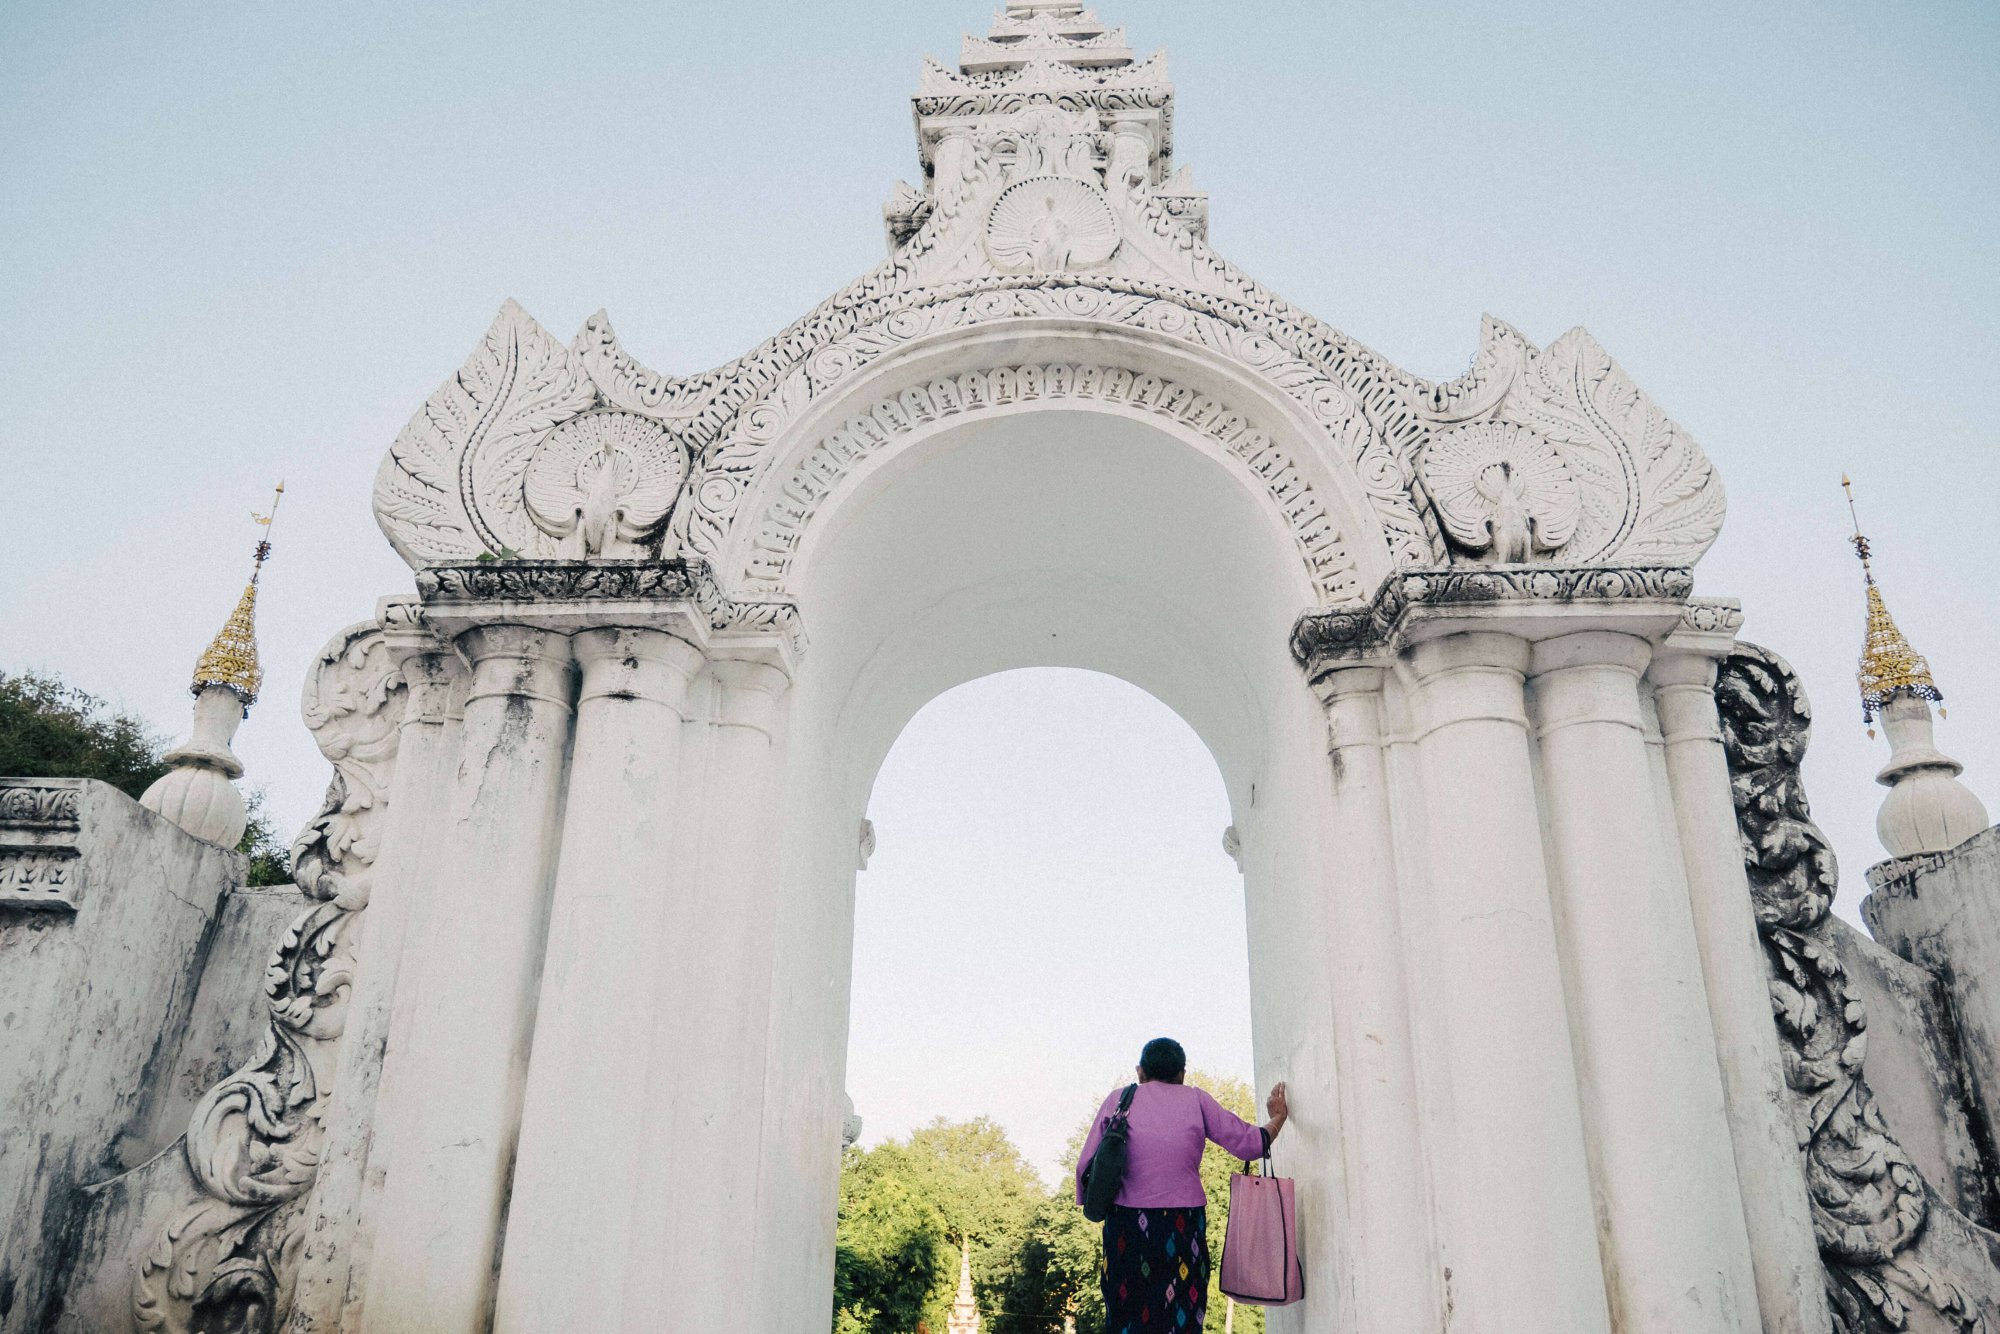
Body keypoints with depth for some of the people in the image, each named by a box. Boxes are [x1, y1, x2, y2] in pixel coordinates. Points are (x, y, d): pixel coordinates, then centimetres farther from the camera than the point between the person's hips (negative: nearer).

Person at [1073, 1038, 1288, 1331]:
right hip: (1183, 1227, 0)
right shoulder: (1196, 1100, 6)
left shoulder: (1118, 1098, 7)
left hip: (1126, 1226, 0)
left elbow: (1086, 1165, 2)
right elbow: (1250, 1143, 7)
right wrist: (1278, 1117, 24)